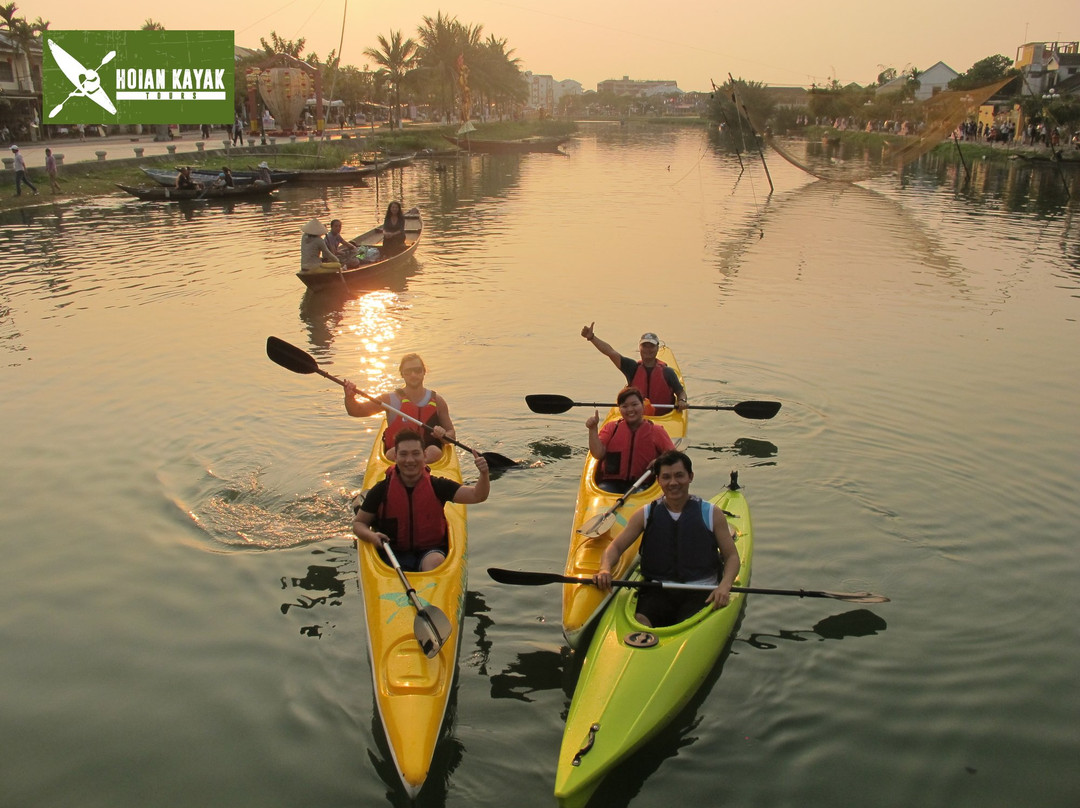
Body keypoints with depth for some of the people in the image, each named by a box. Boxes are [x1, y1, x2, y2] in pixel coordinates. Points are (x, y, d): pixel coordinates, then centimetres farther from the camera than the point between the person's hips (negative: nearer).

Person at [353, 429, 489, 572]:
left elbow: (476, 496, -9)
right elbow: (358, 523, 6)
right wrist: (371, 536, -16)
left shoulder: (437, 486, -1)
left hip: (431, 551, 0)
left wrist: (484, 474, -30)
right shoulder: (381, 490, -2)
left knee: (435, 561, -33)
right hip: (395, 554, 0)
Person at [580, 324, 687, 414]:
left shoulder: (667, 372, 9)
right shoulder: (632, 367, 8)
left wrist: (681, 401, -10)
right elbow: (610, 352, -3)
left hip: (663, 417, 0)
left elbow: (681, 392, 15)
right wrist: (591, 337, -15)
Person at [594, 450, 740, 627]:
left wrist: (725, 585, -15)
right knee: (639, 624, -28)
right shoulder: (646, 514, 7)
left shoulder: (711, 514, 4)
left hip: (700, 593, -1)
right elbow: (615, 547, 8)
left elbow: (732, 556, 6)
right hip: (657, 591, 1)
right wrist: (605, 569, -15)